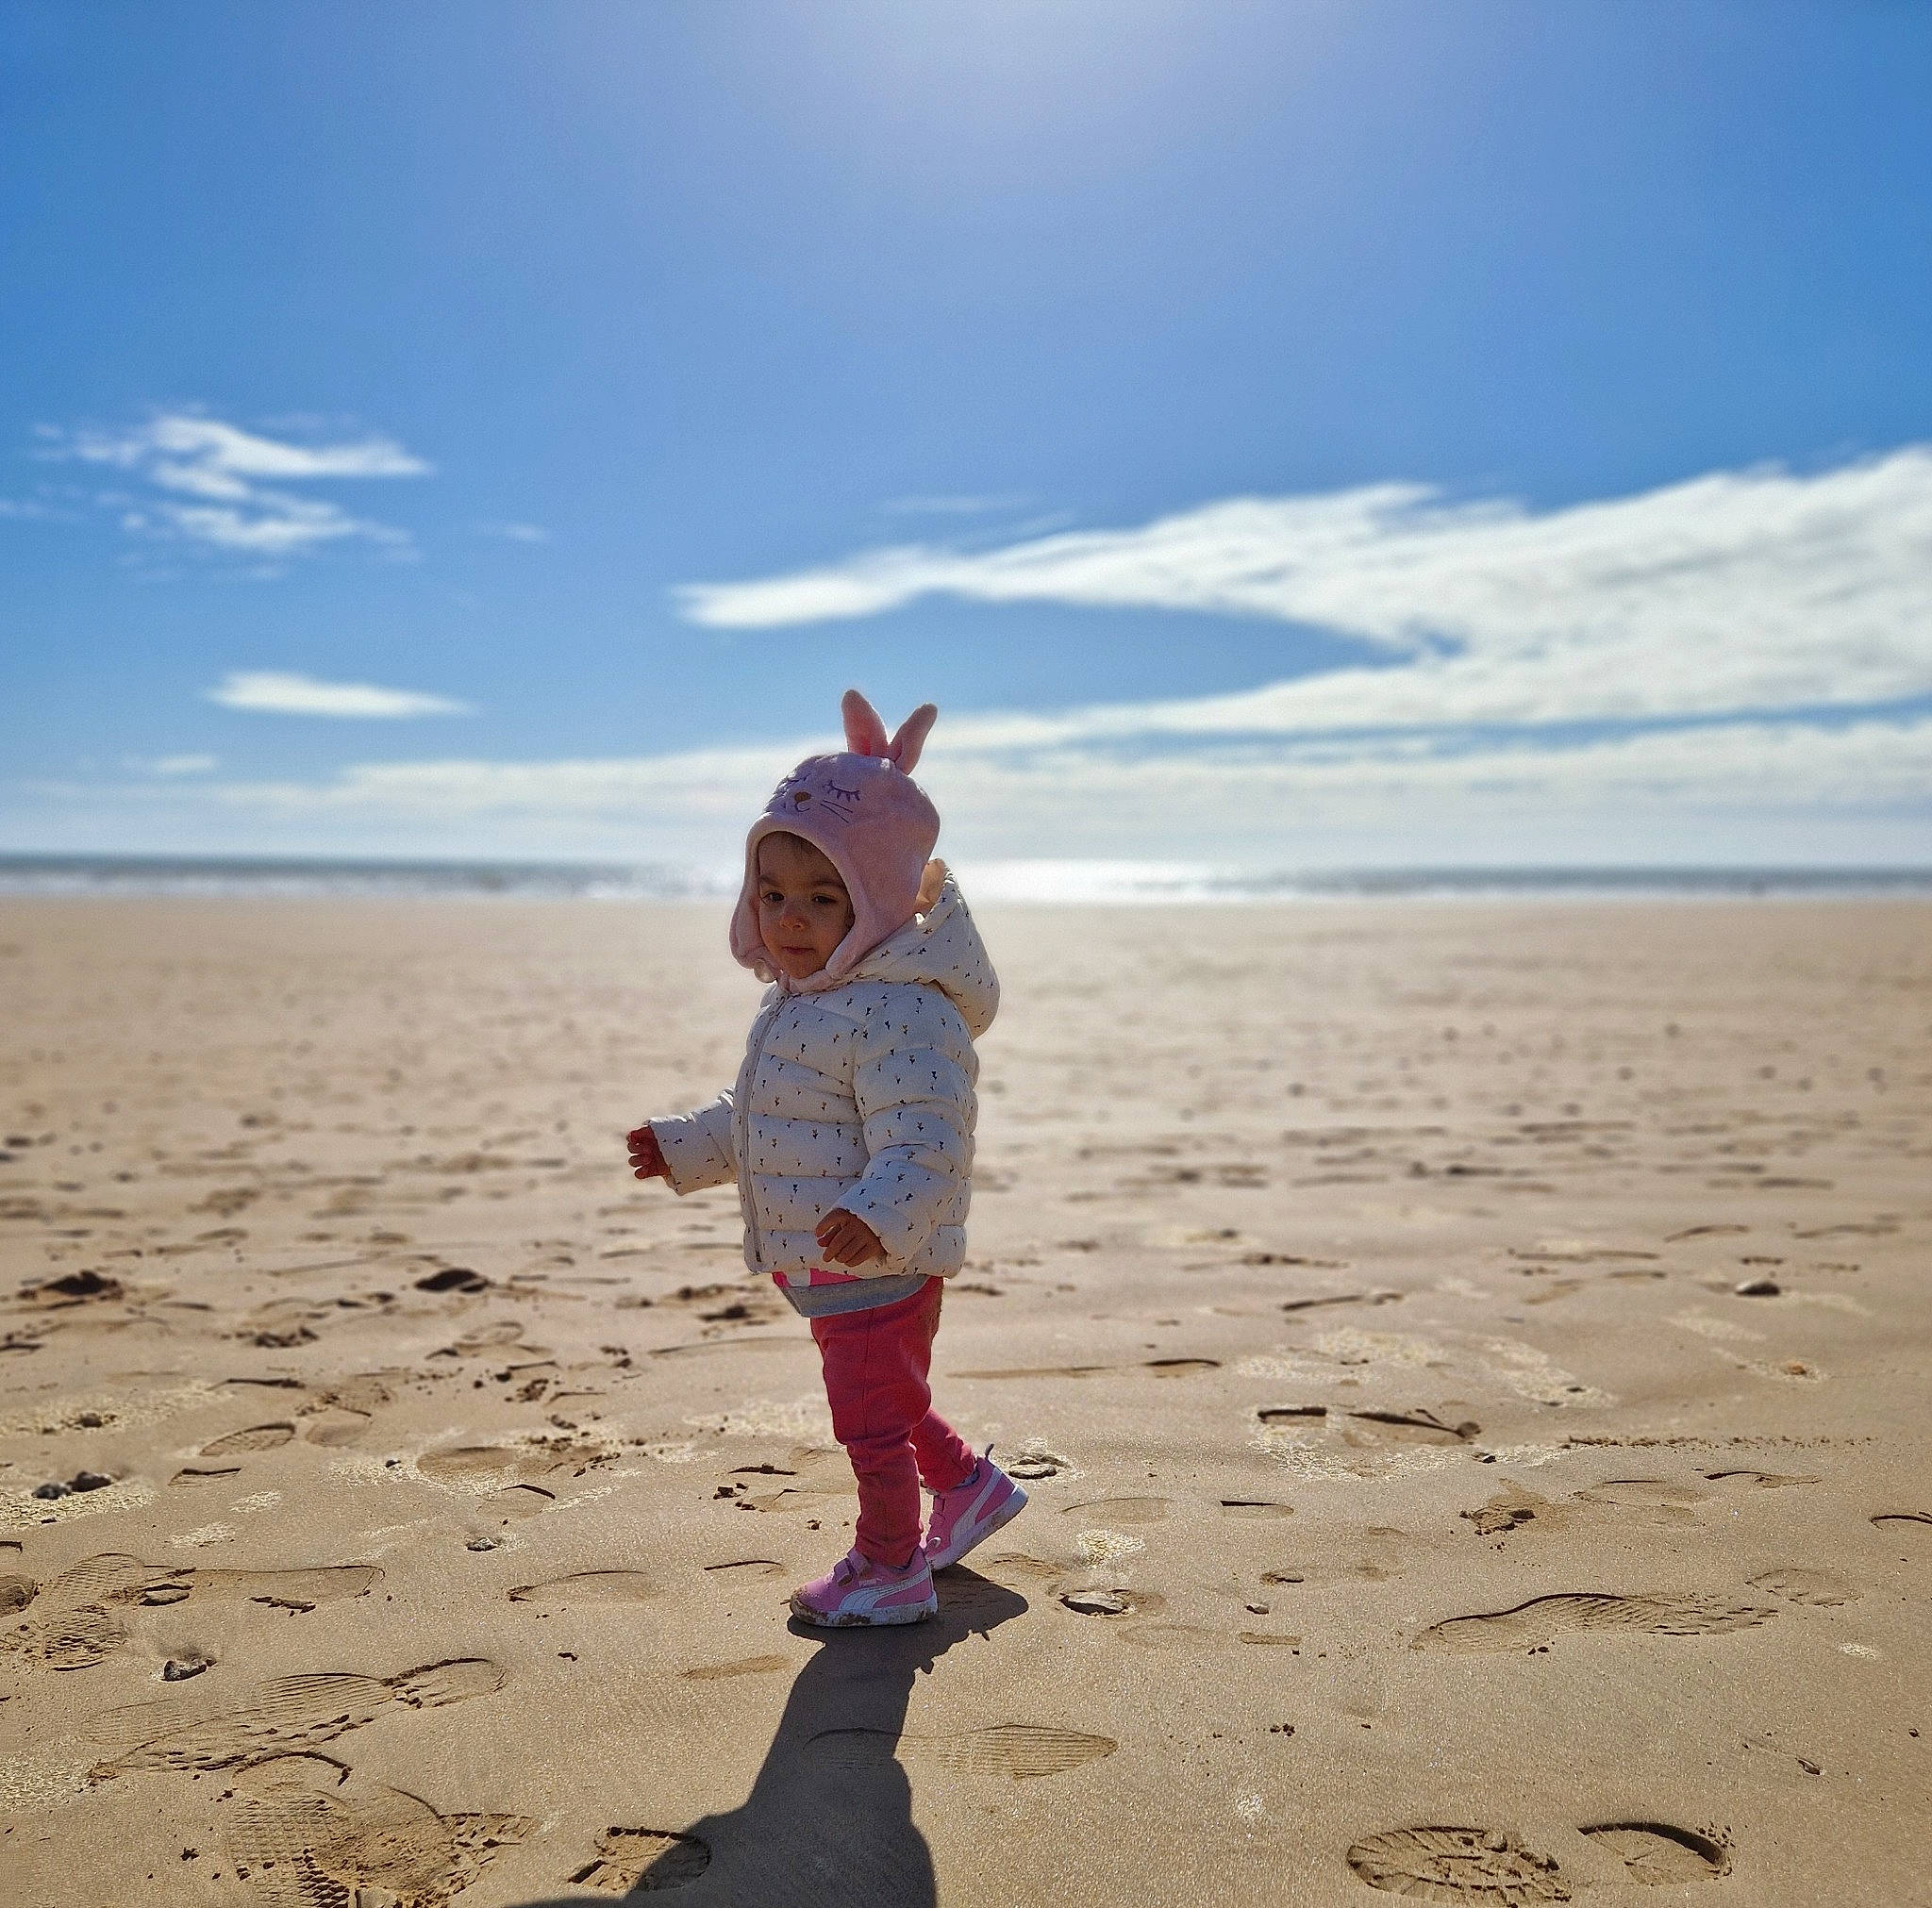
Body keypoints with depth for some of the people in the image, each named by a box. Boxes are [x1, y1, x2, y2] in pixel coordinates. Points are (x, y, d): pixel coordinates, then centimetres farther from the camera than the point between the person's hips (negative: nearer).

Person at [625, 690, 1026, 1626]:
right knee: (891, 1406, 26)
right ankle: (968, 1485, 47)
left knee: (873, 1422, 6)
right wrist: (687, 1147, 22)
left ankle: (888, 1569, 26)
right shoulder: (793, 1004, 8)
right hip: (829, 1270, 10)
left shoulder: (902, 1015, -26)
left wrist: (880, 1217, -47)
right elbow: (756, 1121, 21)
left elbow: (924, 1145, -33)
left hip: (881, 1269, -10)